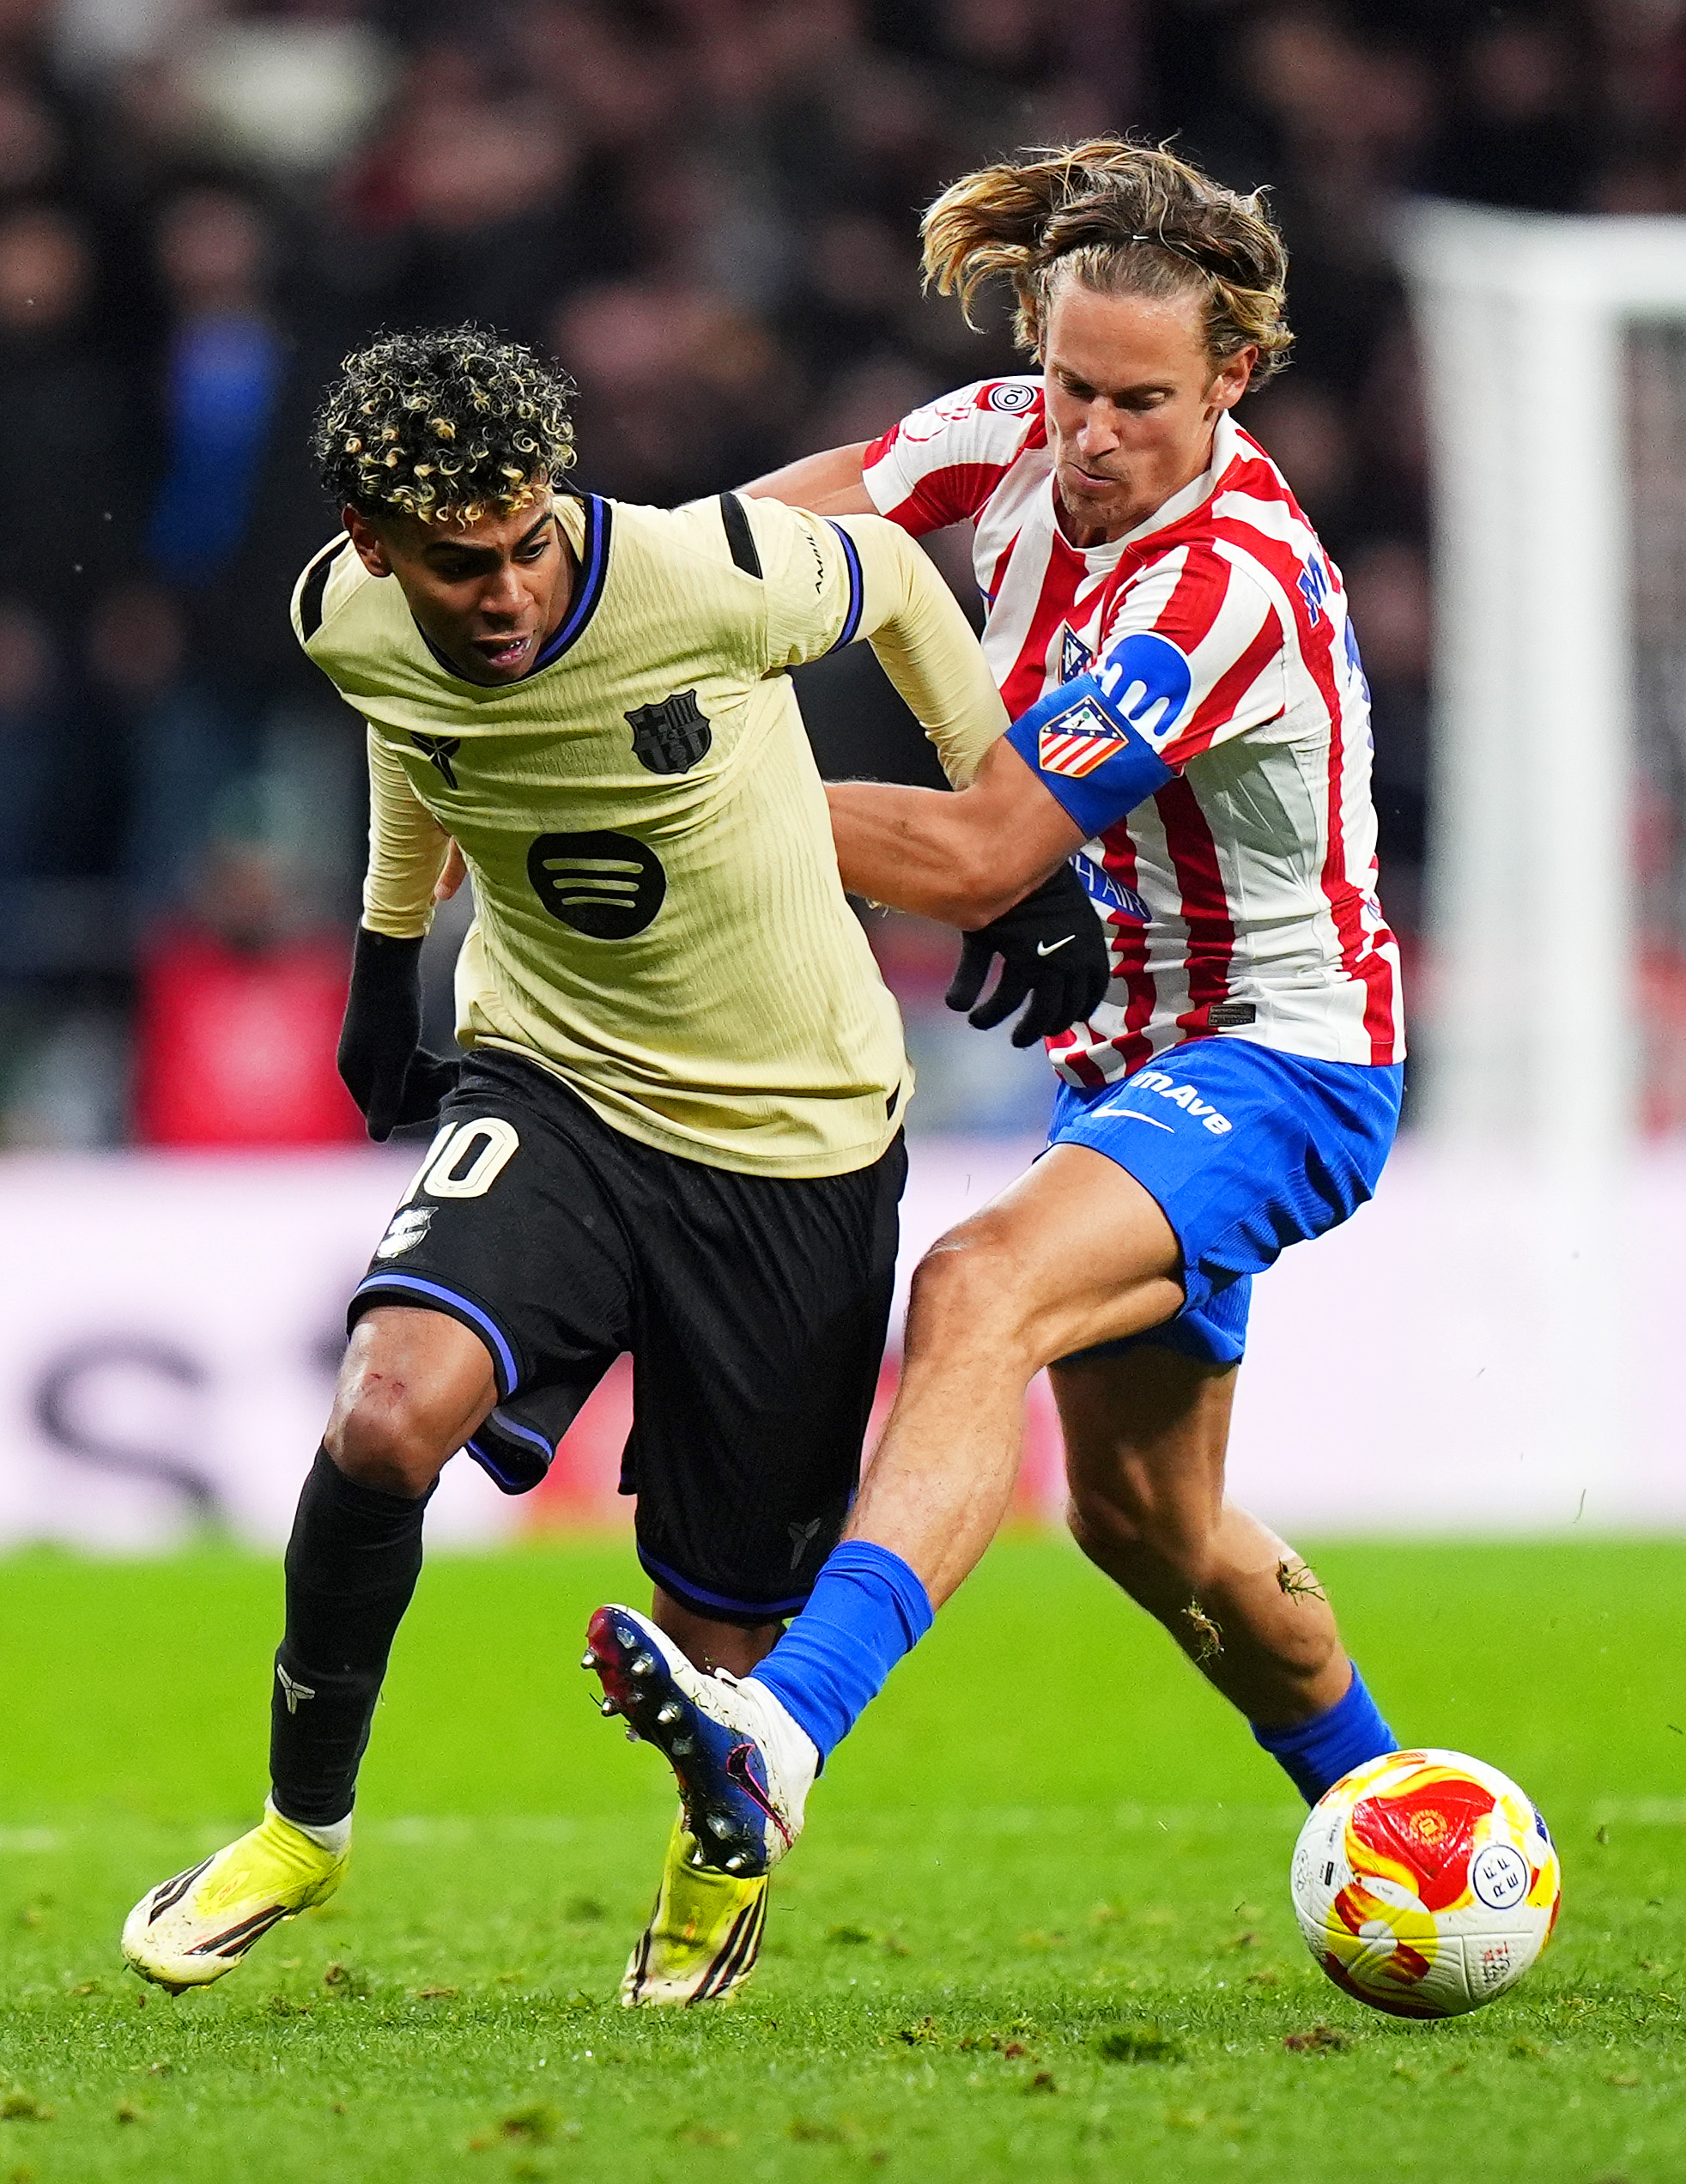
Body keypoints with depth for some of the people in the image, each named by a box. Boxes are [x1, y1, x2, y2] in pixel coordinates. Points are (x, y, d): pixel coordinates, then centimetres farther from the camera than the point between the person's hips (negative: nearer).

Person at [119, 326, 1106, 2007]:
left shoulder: (706, 575, -25)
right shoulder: (351, 623, -12)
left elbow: (893, 581, -2)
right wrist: (386, 957, 24)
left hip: (795, 1139, -2)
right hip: (553, 1090, 2)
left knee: (726, 1634, 3)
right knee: (390, 1414, -28)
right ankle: (302, 1821, -2)